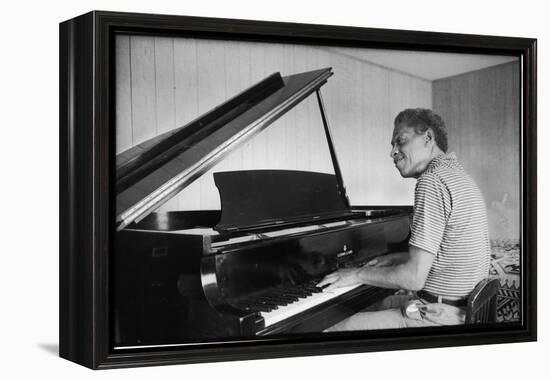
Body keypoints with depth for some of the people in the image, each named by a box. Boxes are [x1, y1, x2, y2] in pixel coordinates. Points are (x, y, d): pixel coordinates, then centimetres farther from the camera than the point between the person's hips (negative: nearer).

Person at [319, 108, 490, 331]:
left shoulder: (431, 182, -19)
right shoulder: (456, 175, 13)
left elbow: (414, 278, -23)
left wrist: (358, 274, -10)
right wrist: (396, 258, 21)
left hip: (439, 319, -11)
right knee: (368, 309, 26)